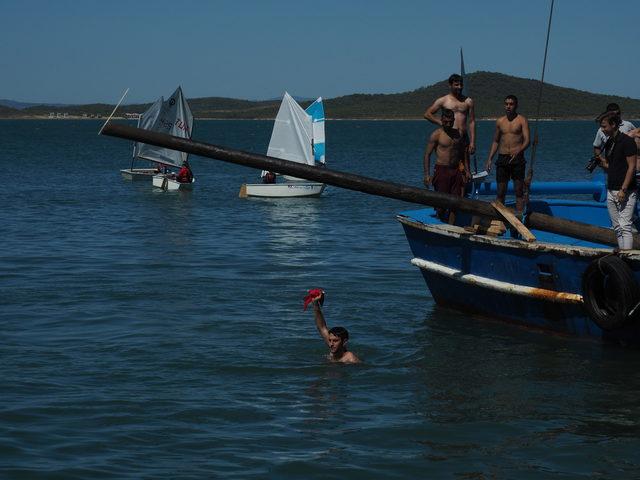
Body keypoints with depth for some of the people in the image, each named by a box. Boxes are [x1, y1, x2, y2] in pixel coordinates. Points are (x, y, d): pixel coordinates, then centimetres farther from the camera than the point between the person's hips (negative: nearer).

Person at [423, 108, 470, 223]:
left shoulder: (459, 134, 10)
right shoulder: (436, 135, -4)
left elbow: (464, 152, 19)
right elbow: (427, 154, -5)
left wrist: (467, 170, 12)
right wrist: (427, 175, -12)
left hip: (456, 171, 4)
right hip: (442, 170, -4)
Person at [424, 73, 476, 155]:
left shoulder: (468, 101, 10)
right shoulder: (443, 101, 4)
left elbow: (472, 122, 8)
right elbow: (427, 114, 7)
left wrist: (472, 142, 0)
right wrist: (442, 123, -3)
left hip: (464, 138, 2)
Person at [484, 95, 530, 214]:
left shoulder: (522, 120, 0)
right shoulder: (500, 121, 12)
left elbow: (527, 141, -9)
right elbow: (495, 141, 20)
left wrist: (518, 151, -28)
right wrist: (489, 159, 12)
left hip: (517, 159, -3)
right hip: (502, 158, 3)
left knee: (519, 191, -1)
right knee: (501, 192, 3)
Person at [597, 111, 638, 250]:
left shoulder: (627, 141, -11)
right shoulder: (609, 143, 14)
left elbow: (632, 167, -15)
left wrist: (623, 190, -20)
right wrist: (602, 163, 0)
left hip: (625, 191, -8)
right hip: (611, 190, 8)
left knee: (625, 226, -13)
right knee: (617, 228, 8)